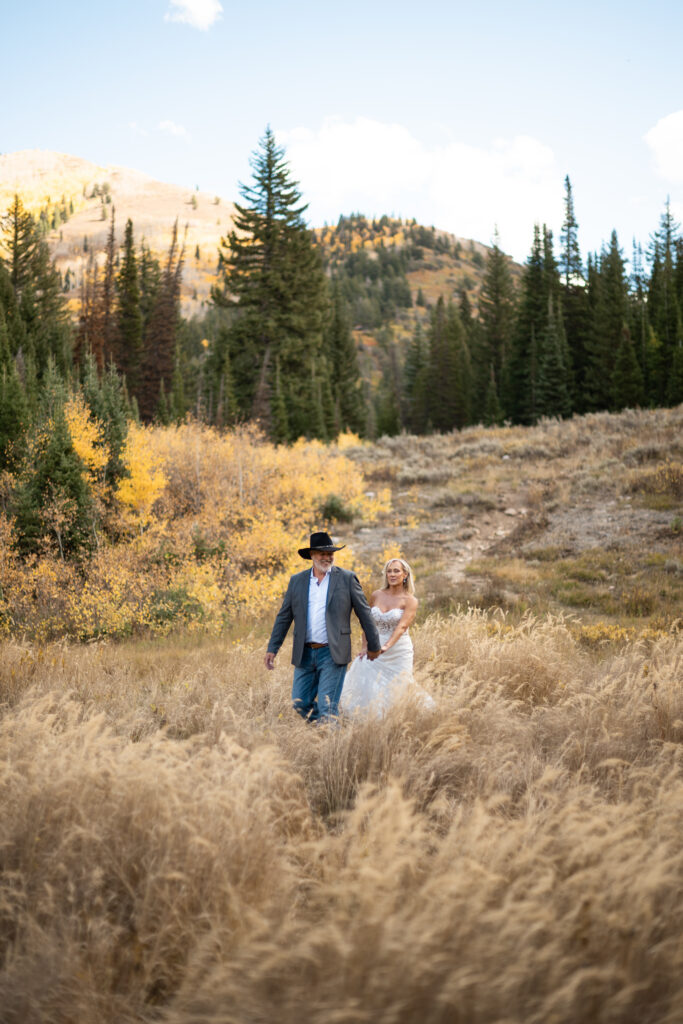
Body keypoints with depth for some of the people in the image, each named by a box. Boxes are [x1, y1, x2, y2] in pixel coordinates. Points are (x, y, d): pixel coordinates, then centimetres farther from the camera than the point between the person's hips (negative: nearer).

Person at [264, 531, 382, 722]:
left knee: (327, 707, -7)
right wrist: (272, 649, 6)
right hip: (305, 654, 4)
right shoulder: (297, 581, 8)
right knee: (300, 703, 7)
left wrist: (374, 646, 7)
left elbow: (364, 613, 4)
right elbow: (283, 617, 11)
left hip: (333, 654, -4)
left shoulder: (347, 579, -1)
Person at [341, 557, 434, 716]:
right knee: (365, 689, -2)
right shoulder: (376, 596, 5)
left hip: (398, 653, -3)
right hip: (375, 653, 3)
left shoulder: (410, 600, -6)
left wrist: (386, 646, -33)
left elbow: (402, 626, -20)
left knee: (394, 692, 2)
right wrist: (365, 648, 4)